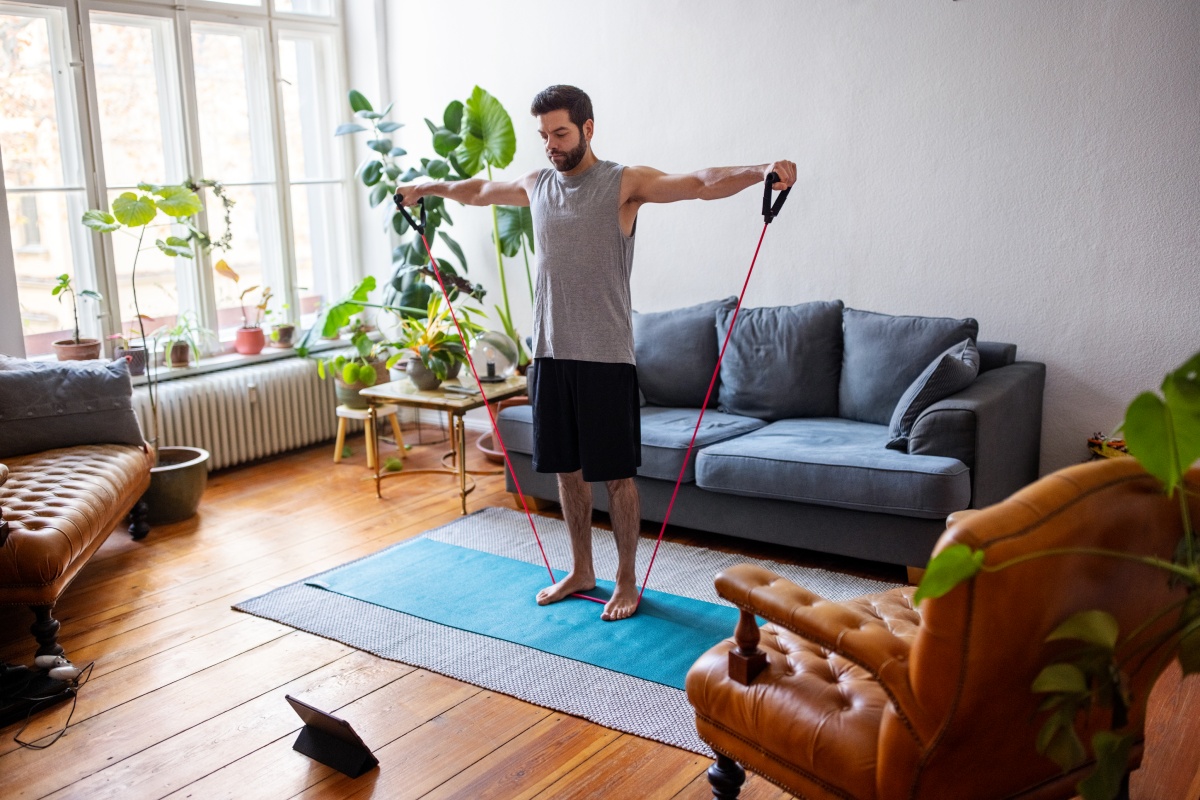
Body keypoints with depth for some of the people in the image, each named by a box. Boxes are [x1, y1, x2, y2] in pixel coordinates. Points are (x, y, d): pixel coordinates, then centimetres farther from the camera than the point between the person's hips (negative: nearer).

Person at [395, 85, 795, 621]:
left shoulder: (625, 183, -8)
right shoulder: (535, 185, 11)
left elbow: (703, 183, -22)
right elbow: (478, 190, 31)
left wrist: (760, 171, -39)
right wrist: (427, 188, 43)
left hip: (604, 357, -6)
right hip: (550, 353, 6)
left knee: (616, 473, 3)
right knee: (567, 468, 15)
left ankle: (626, 580, 19)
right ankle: (581, 571, 30)